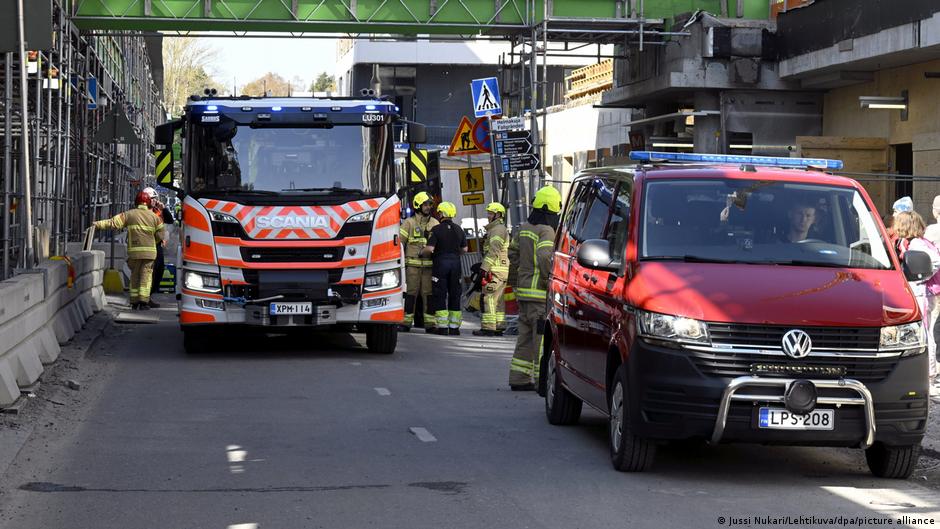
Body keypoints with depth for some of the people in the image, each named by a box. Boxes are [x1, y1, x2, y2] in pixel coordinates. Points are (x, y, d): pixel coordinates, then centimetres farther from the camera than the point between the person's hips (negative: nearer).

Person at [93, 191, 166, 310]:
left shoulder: (129, 214, 2)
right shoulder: (154, 217, 4)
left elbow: (114, 223, -4)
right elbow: (161, 234, 4)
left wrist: (97, 224, 0)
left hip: (134, 251, 1)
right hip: (149, 251, -1)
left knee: (134, 276, 10)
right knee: (146, 276, 1)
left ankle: (134, 302, 9)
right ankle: (143, 301, -8)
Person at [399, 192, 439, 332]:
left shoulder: (435, 223, 13)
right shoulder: (409, 223, 3)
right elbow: (399, 242, 1)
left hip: (429, 265, 3)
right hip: (412, 264, -3)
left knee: (429, 293, 1)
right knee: (410, 293, -3)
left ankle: (430, 324, 4)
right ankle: (406, 323, 0)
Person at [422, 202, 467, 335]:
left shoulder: (436, 229, -9)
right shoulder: (459, 230, 8)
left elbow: (430, 249, -16)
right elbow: (464, 249, 12)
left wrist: (421, 253, 3)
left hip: (441, 264, -4)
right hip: (456, 264, 4)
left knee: (440, 296, -1)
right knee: (455, 295, 9)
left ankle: (443, 327, -6)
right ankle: (454, 327, 8)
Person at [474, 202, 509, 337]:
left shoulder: (497, 230, -11)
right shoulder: (500, 229, 23)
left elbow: (493, 252, -19)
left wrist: (484, 268, -21)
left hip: (494, 270, -11)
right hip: (502, 271, 11)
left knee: (489, 299, -11)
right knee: (498, 300, 11)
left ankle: (488, 328, -14)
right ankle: (498, 327, 12)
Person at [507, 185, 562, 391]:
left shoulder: (524, 228, 12)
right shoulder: (546, 231, -14)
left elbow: (513, 252, 24)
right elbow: (545, 257, -27)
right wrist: (551, 281, -18)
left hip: (523, 290, 9)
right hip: (540, 293, -9)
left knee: (526, 336, 14)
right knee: (543, 338, -5)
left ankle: (519, 379, 16)